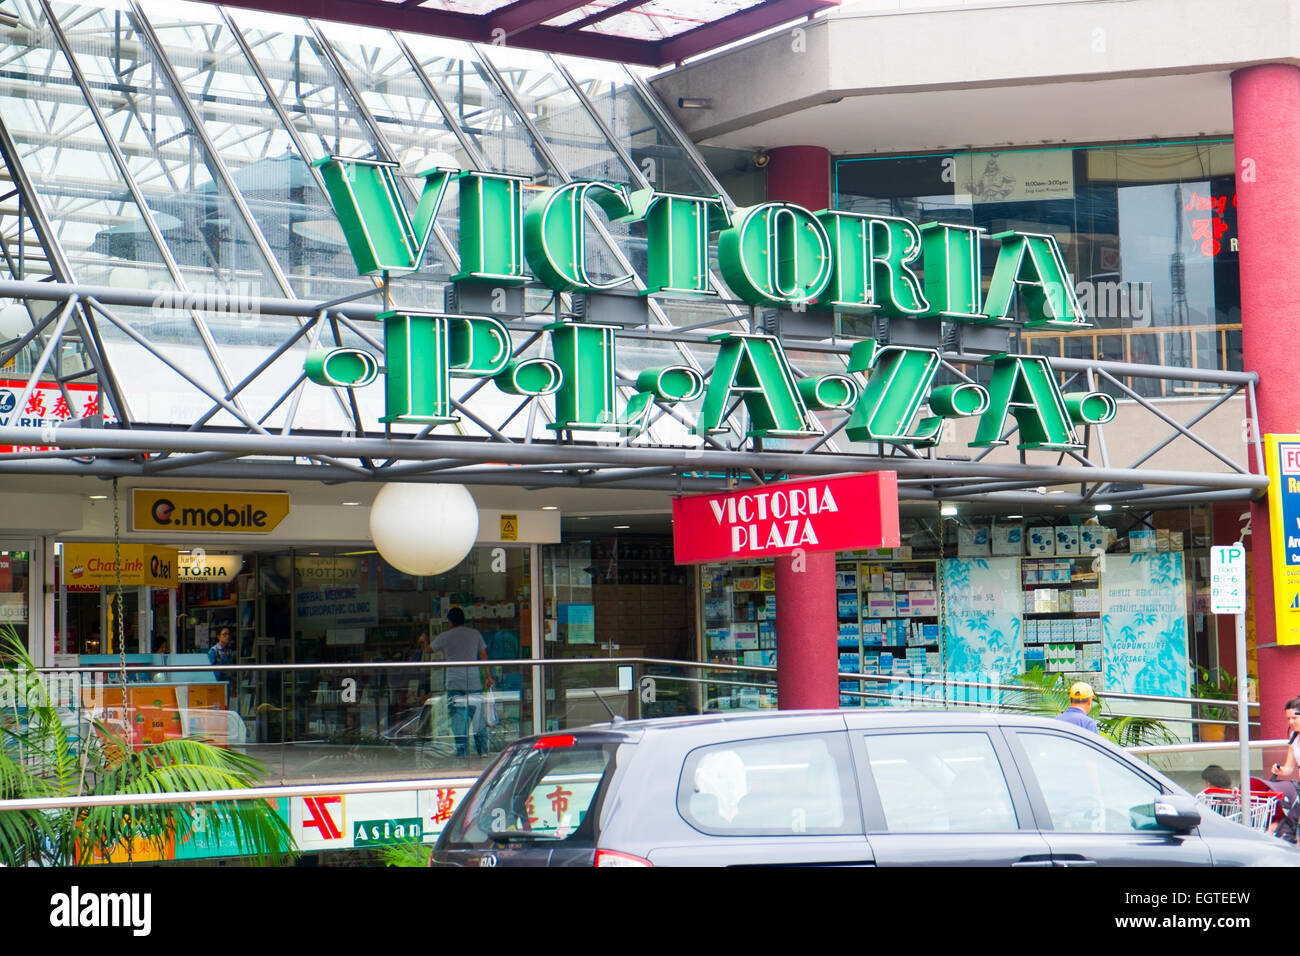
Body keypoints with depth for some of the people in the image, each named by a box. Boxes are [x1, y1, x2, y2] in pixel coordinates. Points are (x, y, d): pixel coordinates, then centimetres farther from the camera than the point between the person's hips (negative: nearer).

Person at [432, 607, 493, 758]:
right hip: (474, 682, 2)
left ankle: (462, 751, -4)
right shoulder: (475, 634, 8)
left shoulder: (444, 637, 1)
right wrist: (488, 676, 11)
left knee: (458, 718, -1)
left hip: (455, 683, -2)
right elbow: (484, 656, 7)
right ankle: (483, 749, 8)